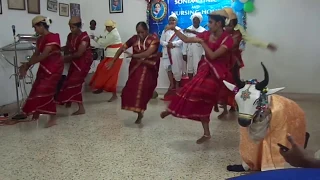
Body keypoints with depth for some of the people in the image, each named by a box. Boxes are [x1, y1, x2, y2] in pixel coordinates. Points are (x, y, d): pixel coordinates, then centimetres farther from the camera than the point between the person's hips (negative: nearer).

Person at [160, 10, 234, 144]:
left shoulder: (227, 39, -16)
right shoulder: (207, 34, 2)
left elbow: (213, 55, -25)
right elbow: (186, 40, 6)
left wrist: (202, 42, -20)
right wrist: (175, 30, -1)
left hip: (215, 73, -6)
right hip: (205, 69, 6)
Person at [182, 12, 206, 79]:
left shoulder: (203, 30, -2)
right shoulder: (187, 30, 3)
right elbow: (185, 42, 2)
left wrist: (203, 54, -10)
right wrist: (184, 54, -1)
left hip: (199, 54, -2)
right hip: (190, 54, 2)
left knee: (198, 70, -3)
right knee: (190, 70, 10)